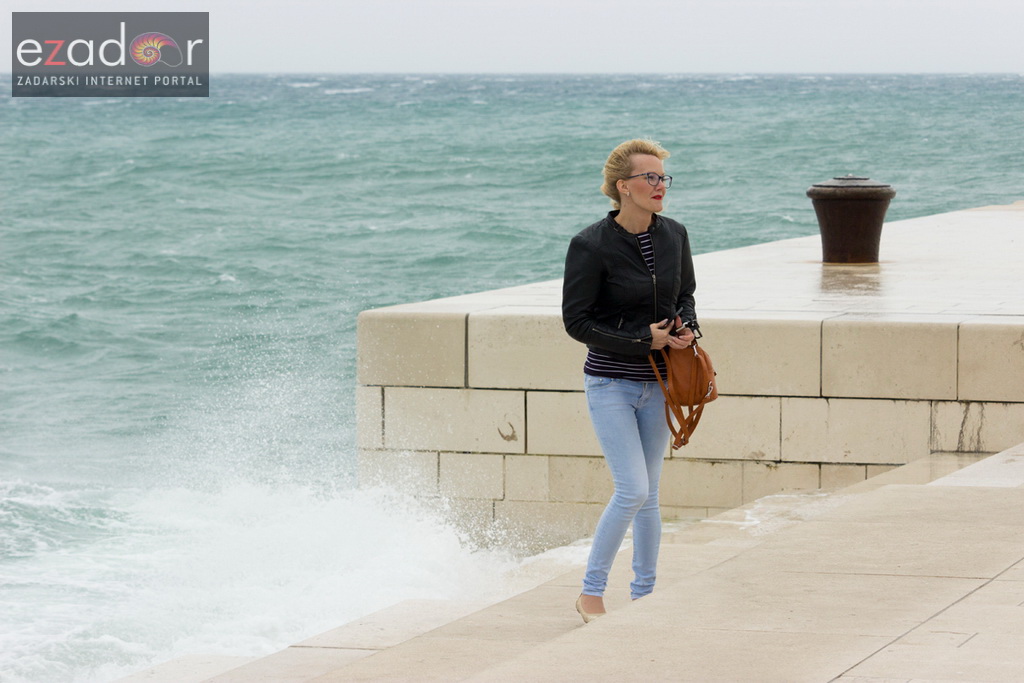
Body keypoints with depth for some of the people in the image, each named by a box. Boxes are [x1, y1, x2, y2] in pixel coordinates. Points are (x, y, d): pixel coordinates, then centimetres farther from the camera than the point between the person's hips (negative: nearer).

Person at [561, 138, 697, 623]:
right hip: (610, 383, -5)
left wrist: (685, 327, -5)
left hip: (657, 384, 5)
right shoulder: (591, 245, -14)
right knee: (632, 490, -13)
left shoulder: (673, 236, 2)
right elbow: (576, 321, -13)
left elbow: (685, 294, 17)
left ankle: (643, 595, 20)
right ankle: (591, 593, 1)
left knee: (647, 495, 10)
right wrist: (644, 341, -17)